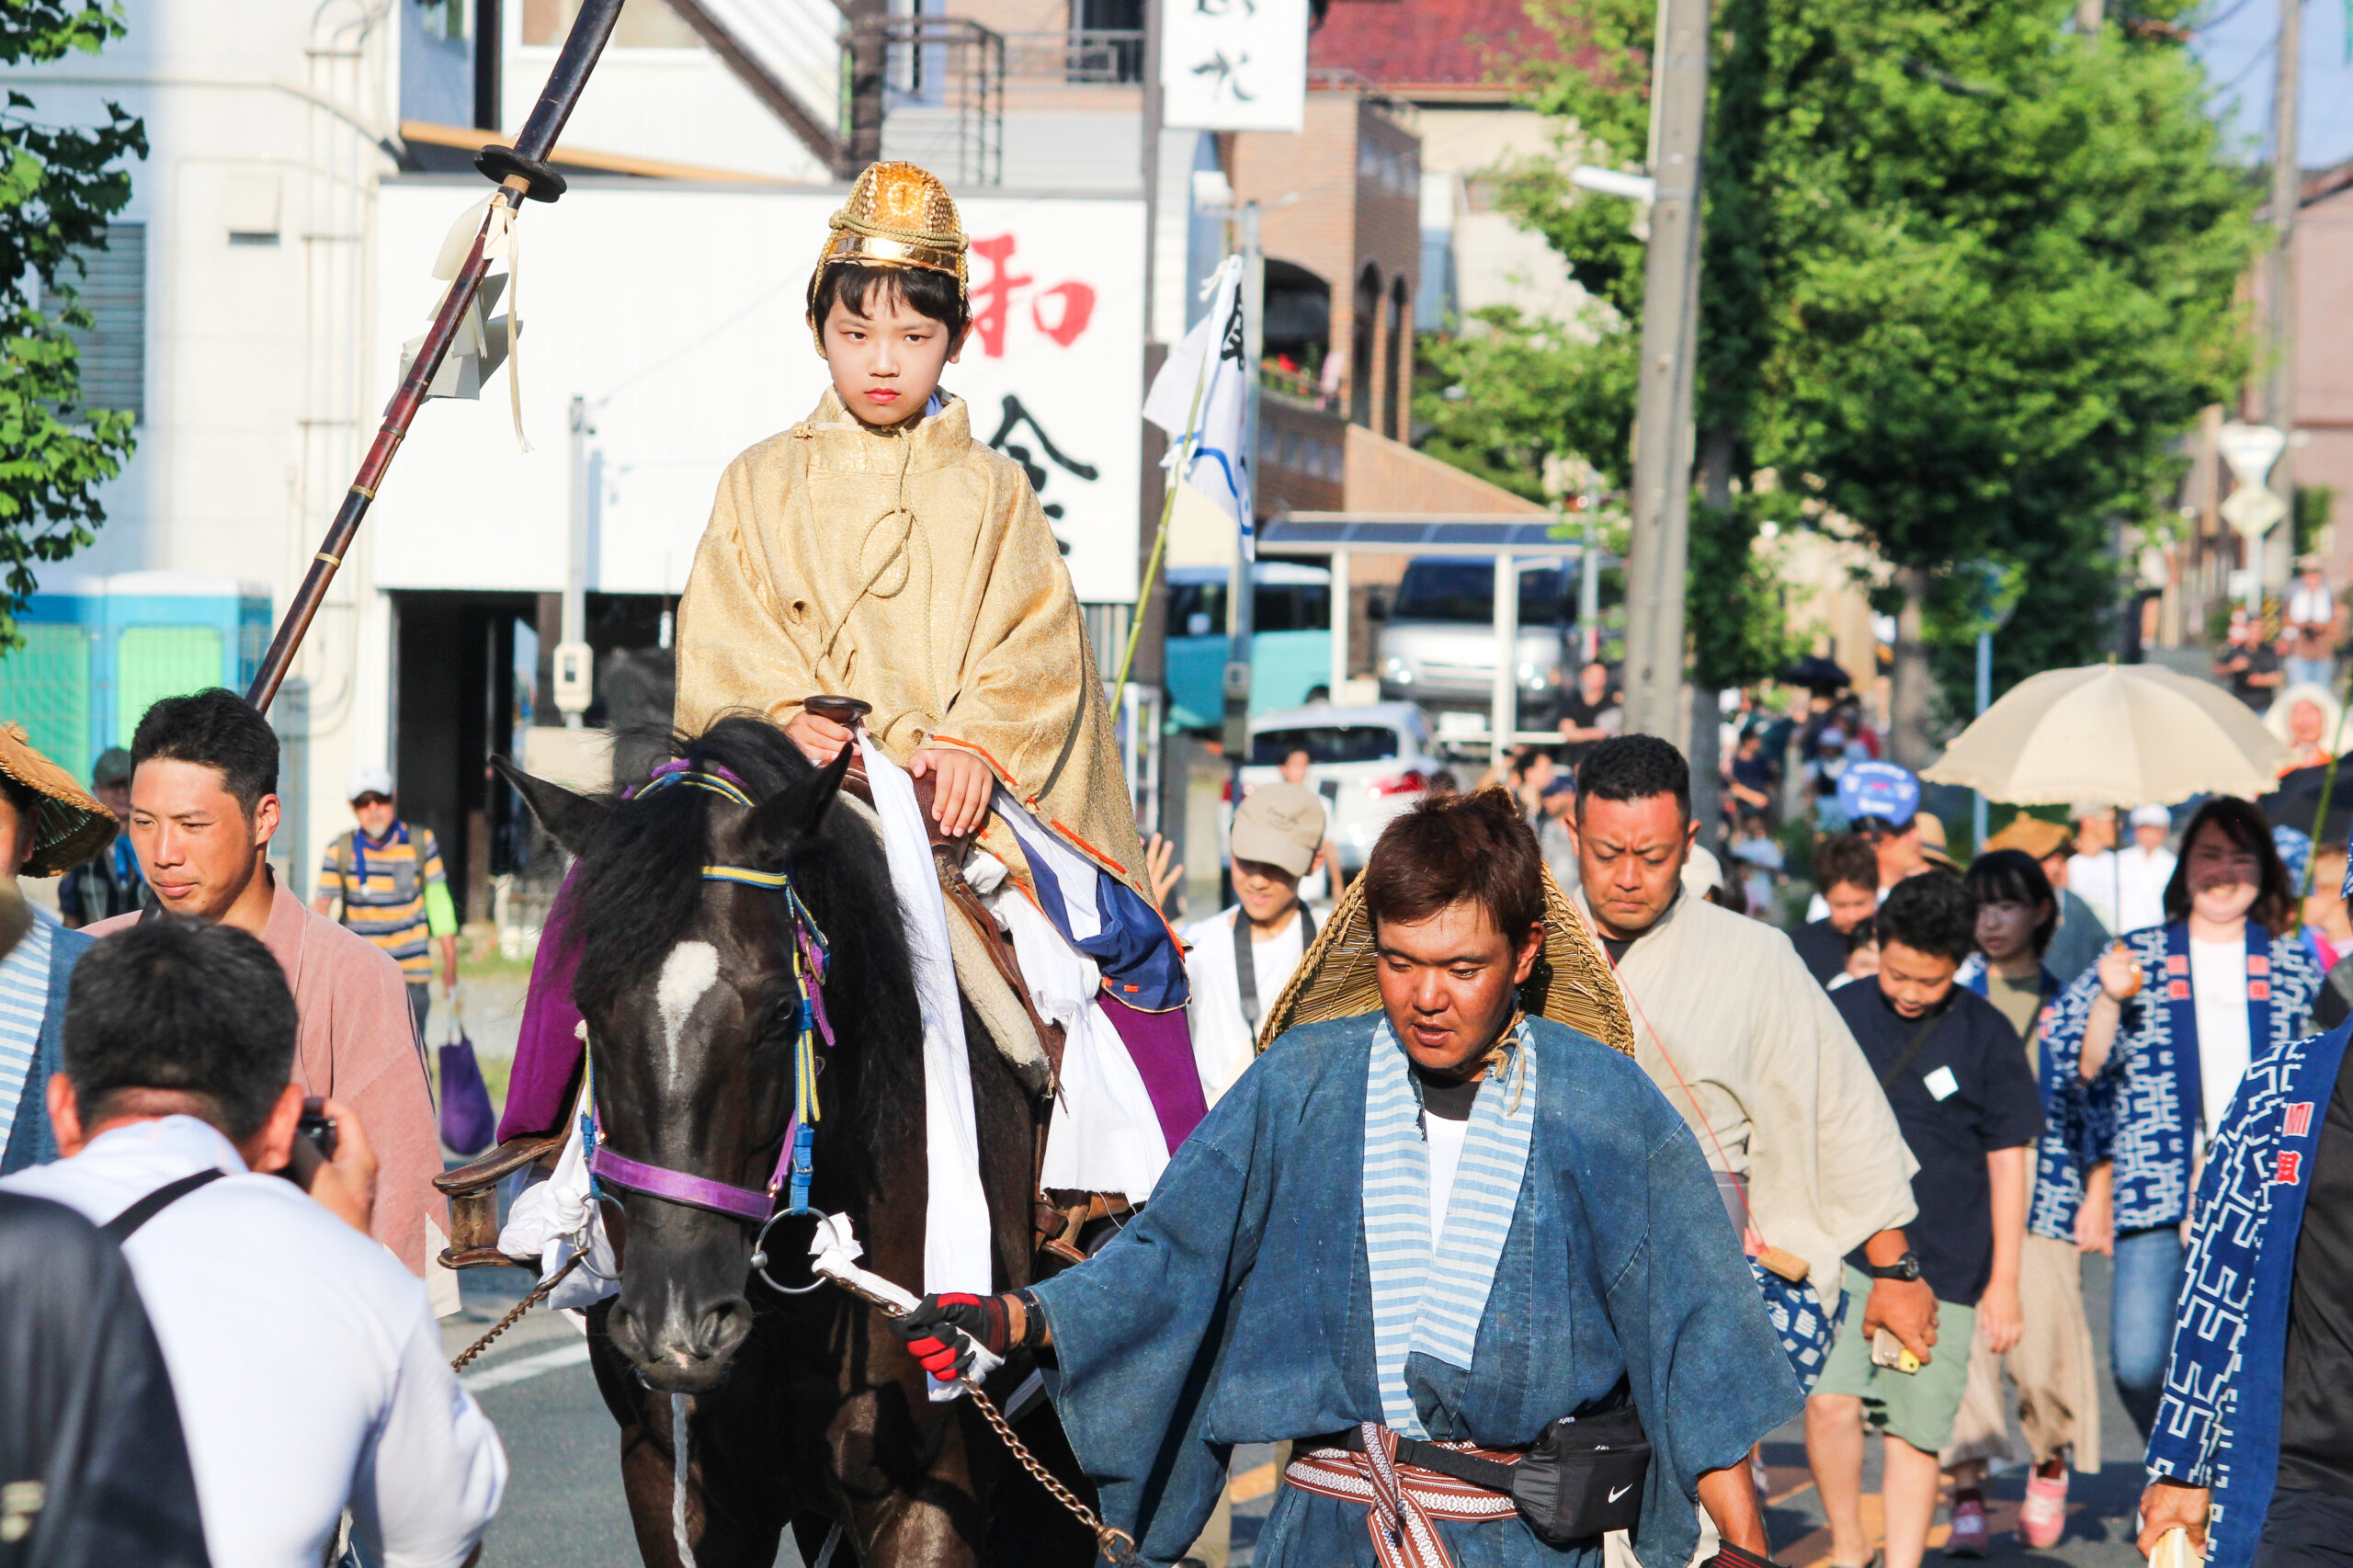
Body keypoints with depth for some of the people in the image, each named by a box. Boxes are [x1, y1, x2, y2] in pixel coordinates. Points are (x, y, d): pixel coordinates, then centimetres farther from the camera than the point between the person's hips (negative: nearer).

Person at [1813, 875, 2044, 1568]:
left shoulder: (1985, 1035, 0)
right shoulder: (1839, 1016, 2)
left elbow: (2008, 1161, 5)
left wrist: (2004, 1281, 3)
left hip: (1944, 1266, 0)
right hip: (1843, 1248, 0)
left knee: (1915, 1430, 2)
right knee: (1830, 1401, -15)